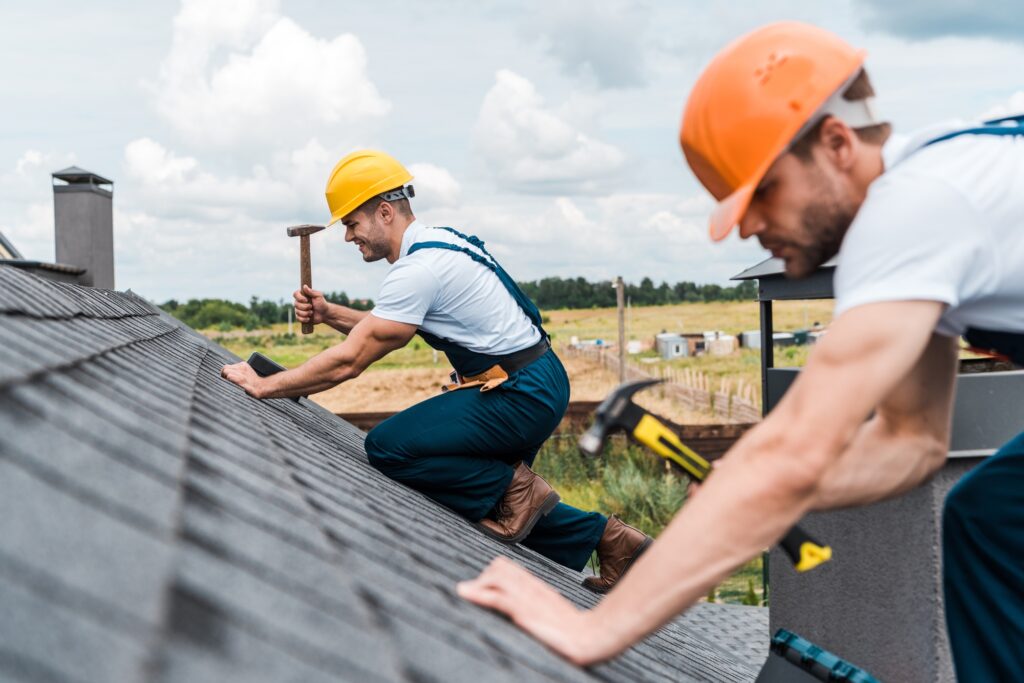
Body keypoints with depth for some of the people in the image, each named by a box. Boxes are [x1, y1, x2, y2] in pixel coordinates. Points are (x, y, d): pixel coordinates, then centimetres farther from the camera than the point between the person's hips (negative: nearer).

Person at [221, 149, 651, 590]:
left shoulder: (416, 270, -20)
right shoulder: (436, 243, 12)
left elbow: (348, 362, -20)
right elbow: (388, 330, 22)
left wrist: (263, 386, -12)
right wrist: (329, 314, 7)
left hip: (521, 395, -10)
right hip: (535, 384, 10)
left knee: (387, 447, -15)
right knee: (484, 490, 22)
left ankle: (514, 489, -5)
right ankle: (607, 537, 19)